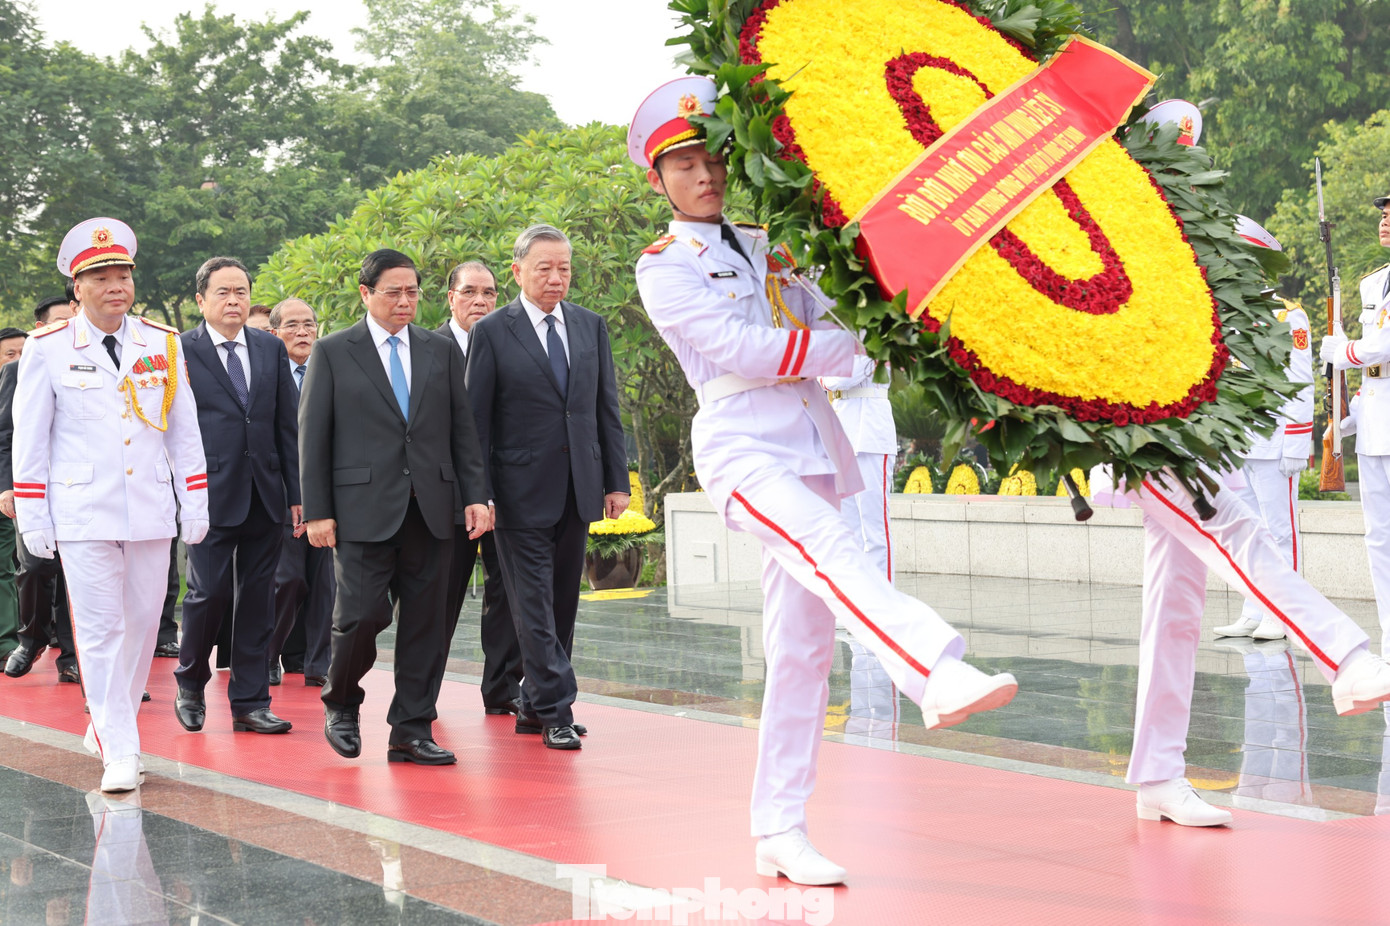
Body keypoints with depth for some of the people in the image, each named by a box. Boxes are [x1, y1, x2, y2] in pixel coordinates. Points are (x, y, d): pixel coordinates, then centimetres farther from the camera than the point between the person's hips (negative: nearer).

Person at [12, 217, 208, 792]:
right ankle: (119, 754, -2)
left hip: (150, 513, 3)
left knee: (142, 625, 9)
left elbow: (185, 431, 11)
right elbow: (29, 439, 1)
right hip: (82, 514, -3)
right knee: (100, 630, -6)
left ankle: (108, 727, 28)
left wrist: (195, 506, 8)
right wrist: (32, 521, -2)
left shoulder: (164, 345, 6)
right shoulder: (48, 350, -1)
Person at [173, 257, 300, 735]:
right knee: (210, 591, -7)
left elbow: (288, 424, 12)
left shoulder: (271, 349, 11)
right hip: (209, 494, -4)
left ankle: (250, 701, 12)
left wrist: (297, 492, 7)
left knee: (257, 599, 5)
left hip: (264, 496, 4)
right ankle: (190, 683, 18)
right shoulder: (180, 351, 0)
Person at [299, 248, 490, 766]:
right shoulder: (332, 353, 4)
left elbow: (462, 429, 13)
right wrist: (316, 511, -5)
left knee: (425, 621, 3)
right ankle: (341, 703, 19)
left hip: (431, 510, 3)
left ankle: (412, 731, 11)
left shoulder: (441, 352, 13)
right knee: (362, 615, -9)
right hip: (364, 510, -3)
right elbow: (312, 436, 2)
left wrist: (476, 496, 3)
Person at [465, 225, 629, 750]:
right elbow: (476, 421, -3)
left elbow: (607, 408, 11)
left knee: (563, 604, 10)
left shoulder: (591, 327, 10)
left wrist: (617, 480, 5)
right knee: (534, 607, -6)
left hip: (579, 489, 5)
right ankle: (556, 713, -4)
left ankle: (534, 706, 20)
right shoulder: (491, 333, -3)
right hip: (523, 491, -5)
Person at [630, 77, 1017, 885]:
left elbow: (827, 319, 18)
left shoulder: (766, 249, 22)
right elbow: (745, 349, -9)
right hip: (742, 448, -6)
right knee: (832, 550, -34)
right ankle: (939, 674, -57)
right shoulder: (666, 269, 3)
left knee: (803, 645, 2)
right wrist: (860, 343, -8)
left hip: (812, 452, 6)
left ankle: (781, 831, 6)